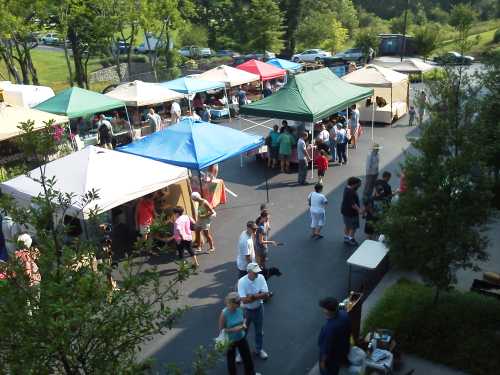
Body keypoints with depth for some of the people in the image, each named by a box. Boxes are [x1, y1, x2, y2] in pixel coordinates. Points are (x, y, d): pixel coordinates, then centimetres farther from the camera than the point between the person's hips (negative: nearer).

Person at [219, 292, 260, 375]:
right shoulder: (224, 313, -27)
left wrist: (244, 324, -13)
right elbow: (221, 329, -19)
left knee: (247, 355, 22)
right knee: (231, 359, 17)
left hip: (241, 338, 5)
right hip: (230, 341, -5)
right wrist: (234, 329, -27)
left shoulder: (240, 309, -13)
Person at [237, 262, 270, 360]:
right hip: (246, 310, -3)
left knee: (259, 331, 20)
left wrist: (252, 296, -30)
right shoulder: (242, 281, -25)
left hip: (258, 309, 3)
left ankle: (259, 350, 43)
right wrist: (259, 295, -26)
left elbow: (266, 295, -18)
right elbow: (244, 300, -29)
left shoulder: (261, 278, -16)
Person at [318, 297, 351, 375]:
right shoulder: (344, 314, -19)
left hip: (331, 355, -7)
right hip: (343, 348, 7)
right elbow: (348, 331, 0)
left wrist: (323, 361, -12)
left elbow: (327, 347, -28)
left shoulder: (330, 327, -41)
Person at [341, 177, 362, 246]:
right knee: (353, 227, 2)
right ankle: (351, 239, 9)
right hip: (350, 212, -11)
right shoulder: (350, 192, -27)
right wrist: (359, 210, -29)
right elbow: (352, 204, -30)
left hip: (345, 211, 11)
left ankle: (346, 237, 31)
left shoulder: (347, 189, 5)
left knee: (347, 225, 20)